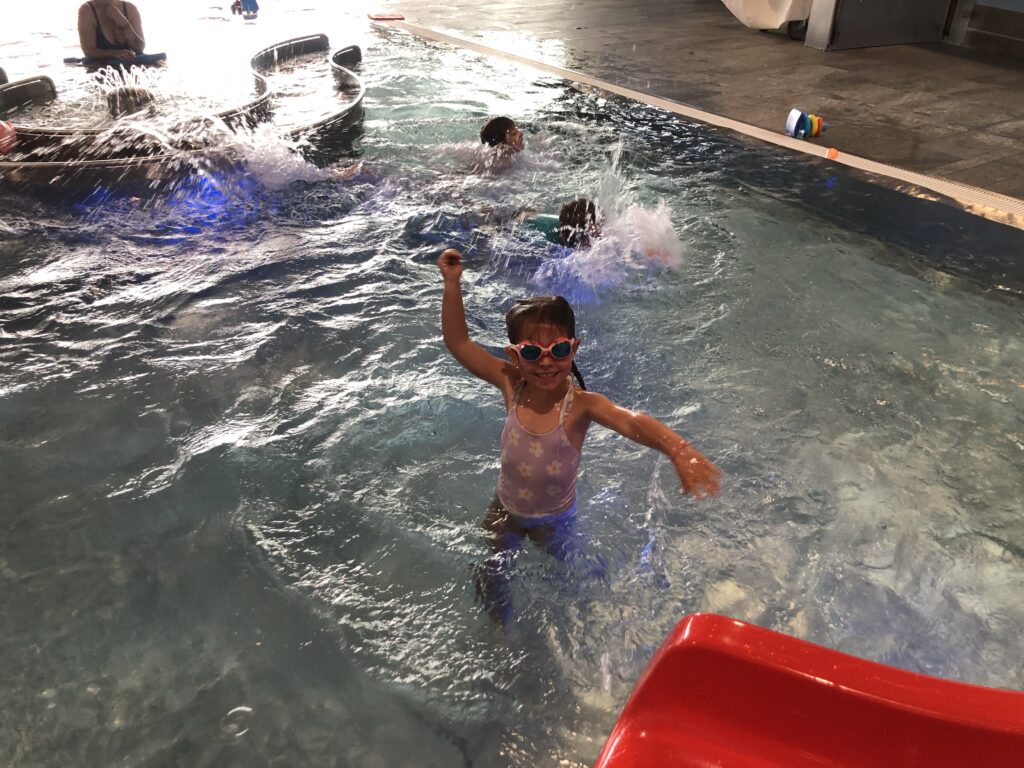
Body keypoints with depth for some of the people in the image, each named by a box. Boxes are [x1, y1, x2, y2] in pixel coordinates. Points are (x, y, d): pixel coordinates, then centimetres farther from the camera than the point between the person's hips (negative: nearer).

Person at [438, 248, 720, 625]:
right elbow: (458, 343, -15)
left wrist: (679, 450, -69)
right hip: (505, 509, 3)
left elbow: (633, 422, -50)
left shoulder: (580, 404, -31)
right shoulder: (512, 386, -20)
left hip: (553, 519, -3)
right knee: (489, 580, 13)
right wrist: (452, 283, -23)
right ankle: (500, 627, 42)